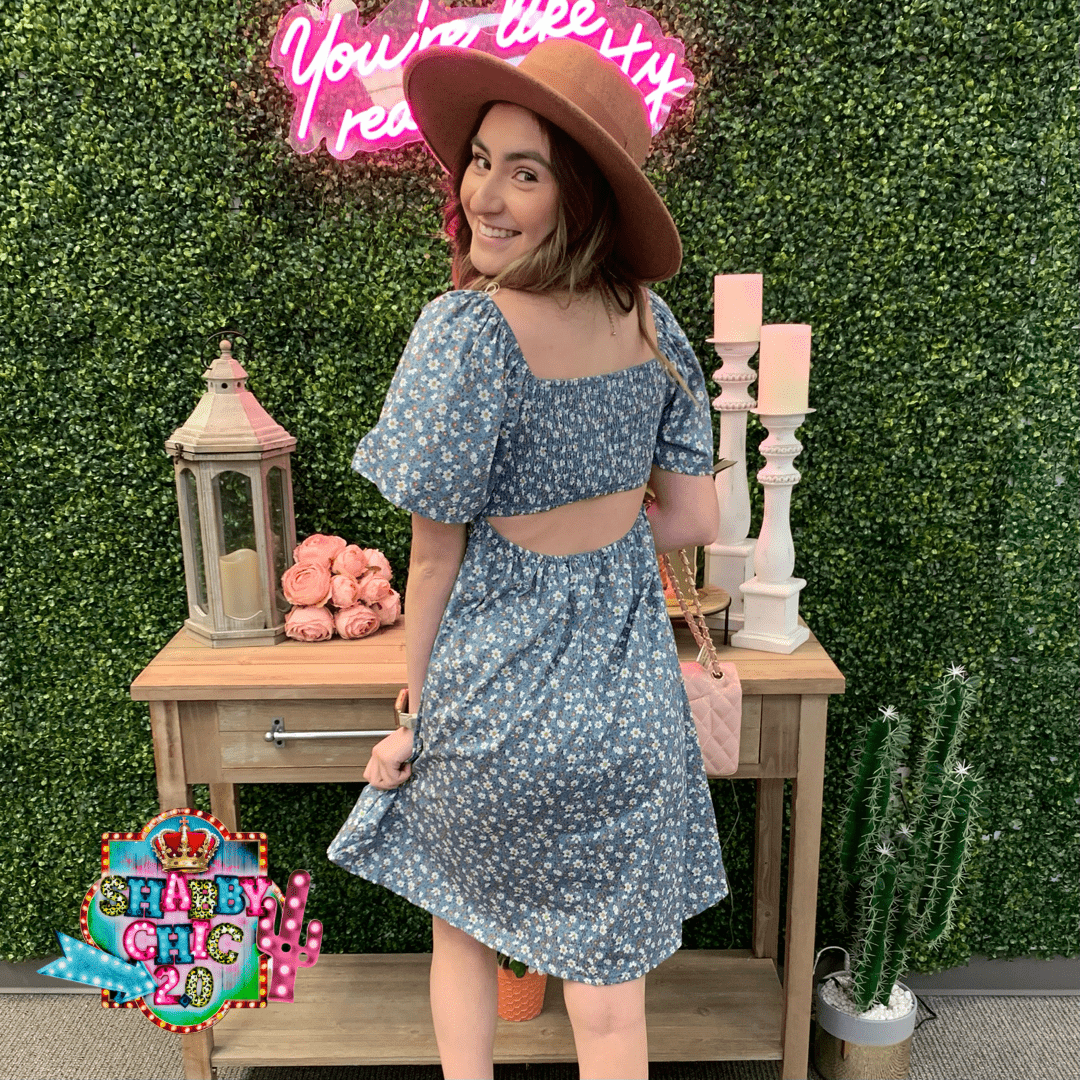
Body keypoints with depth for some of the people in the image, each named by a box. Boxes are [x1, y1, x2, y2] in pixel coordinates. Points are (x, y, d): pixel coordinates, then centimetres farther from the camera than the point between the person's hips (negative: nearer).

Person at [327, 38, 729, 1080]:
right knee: (608, 995, 19)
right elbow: (695, 518, 2)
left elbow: (435, 559, -14)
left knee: (461, 928, 26)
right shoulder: (646, 314, -3)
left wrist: (413, 719, -2)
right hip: (628, 698, 5)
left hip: (496, 690, -4)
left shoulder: (465, 330, -20)